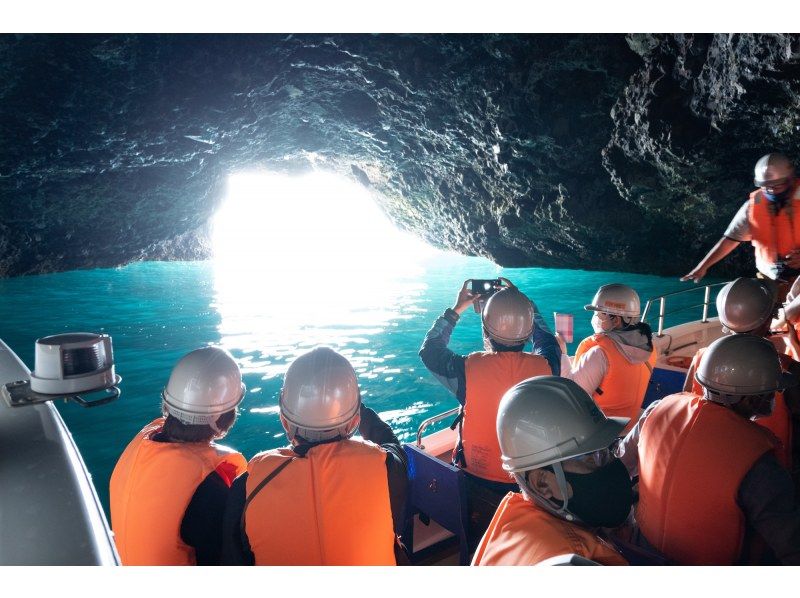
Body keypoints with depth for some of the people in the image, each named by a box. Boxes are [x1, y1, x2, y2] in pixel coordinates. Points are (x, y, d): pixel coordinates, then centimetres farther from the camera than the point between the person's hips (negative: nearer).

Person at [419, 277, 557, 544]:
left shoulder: (467, 369, -25)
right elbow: (548, 341, 7)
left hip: (479, 481, -1)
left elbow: (429, 351, -3)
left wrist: (456, 309, 3)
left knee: (476, 546, 24)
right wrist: (520, 302, 11)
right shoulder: (543, 366, -19)